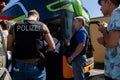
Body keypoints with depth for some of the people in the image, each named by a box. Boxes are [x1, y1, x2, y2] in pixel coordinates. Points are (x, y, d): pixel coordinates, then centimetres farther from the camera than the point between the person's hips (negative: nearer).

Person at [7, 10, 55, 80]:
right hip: (37, 66, -1)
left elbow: (9, 47, 6)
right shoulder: (42, 26, -1)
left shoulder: (15, 26, 2)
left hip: (19, 66, 2)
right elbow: (52, 47, -1)